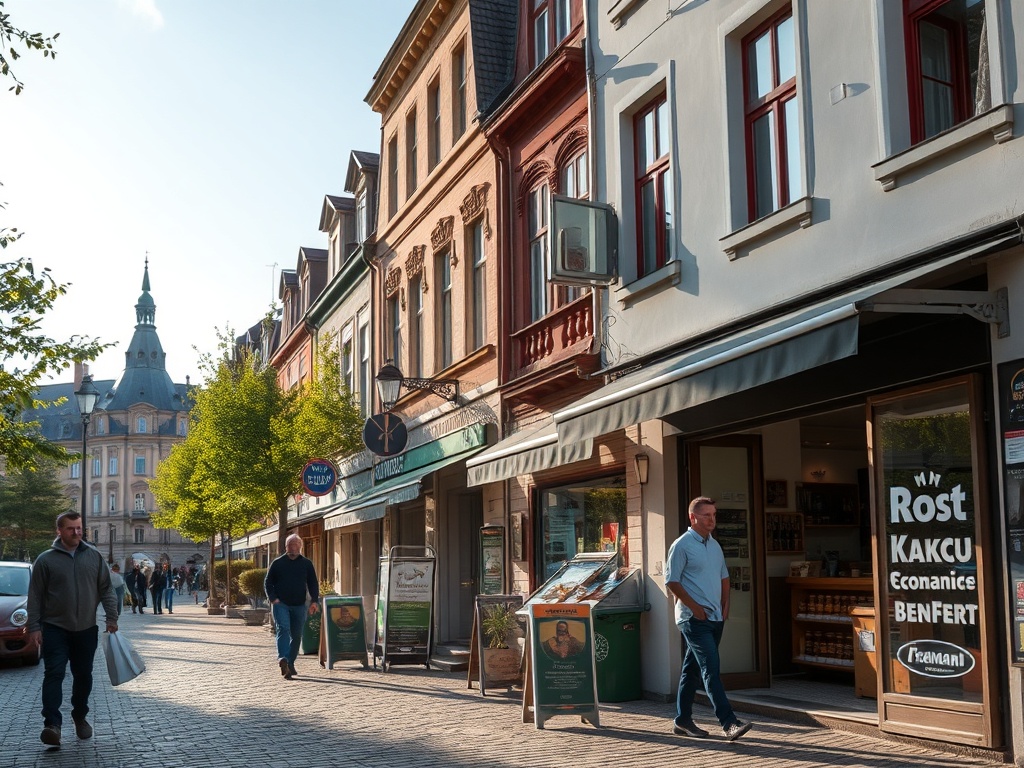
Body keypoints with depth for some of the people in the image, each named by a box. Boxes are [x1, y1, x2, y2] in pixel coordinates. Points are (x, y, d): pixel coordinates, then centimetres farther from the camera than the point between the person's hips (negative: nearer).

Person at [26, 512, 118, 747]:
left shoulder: (94, 556, 3)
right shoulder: (46, 559, -3)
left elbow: (106, 589, 7)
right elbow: (35, 596, -2)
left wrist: (111, 617, 0)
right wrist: (34, 627, -7)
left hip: (86, 629, 3)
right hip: (55, 629, -2)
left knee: (83, 676, 11)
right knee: (54, 674, -12)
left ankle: (80, 717, 28)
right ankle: (52, 724, -15)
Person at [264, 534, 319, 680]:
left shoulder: (307, 564, 10)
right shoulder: (277, 563, 6)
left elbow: (313, 584, 10)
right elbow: (268, 582, 7)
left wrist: (315, 601, -4)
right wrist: (273, 598, -8)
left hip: (299, 606, 3)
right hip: (280, 604, -3)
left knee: (296, 635, 6)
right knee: (283, 629, -21)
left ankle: (290, 663, 18)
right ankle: (283, 659, -34)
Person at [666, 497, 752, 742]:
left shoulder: (714, 545, 15)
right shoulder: (682, 545, -9)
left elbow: (724, 576, 24)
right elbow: (672, 581, -12)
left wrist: (725, 605, 12)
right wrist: (695, 607, -14)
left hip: (716, 618, 8)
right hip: (694, 619, -8)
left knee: (692, 669, 13)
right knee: (711, 669, -13)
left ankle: (682, 721, 20)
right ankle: (729, 722, -16)